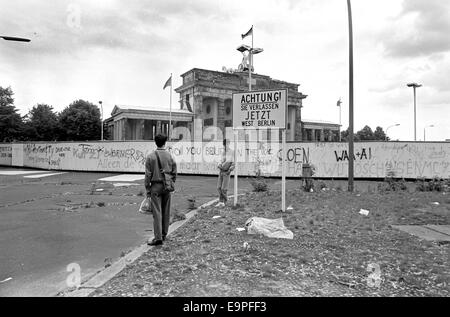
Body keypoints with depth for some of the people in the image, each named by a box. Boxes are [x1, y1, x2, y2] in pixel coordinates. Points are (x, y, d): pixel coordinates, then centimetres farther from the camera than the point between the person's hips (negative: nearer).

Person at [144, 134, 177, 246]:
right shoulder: (170, 156, 1)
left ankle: (158, 237, -5)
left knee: (157, 212, -2)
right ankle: (164, 234, 24)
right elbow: (174, 173, 3)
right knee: (166, 211, 12)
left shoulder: (150, 156, -6)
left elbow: (148, 174, -6)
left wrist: (147, 189, 1)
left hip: (155, 186, -3)